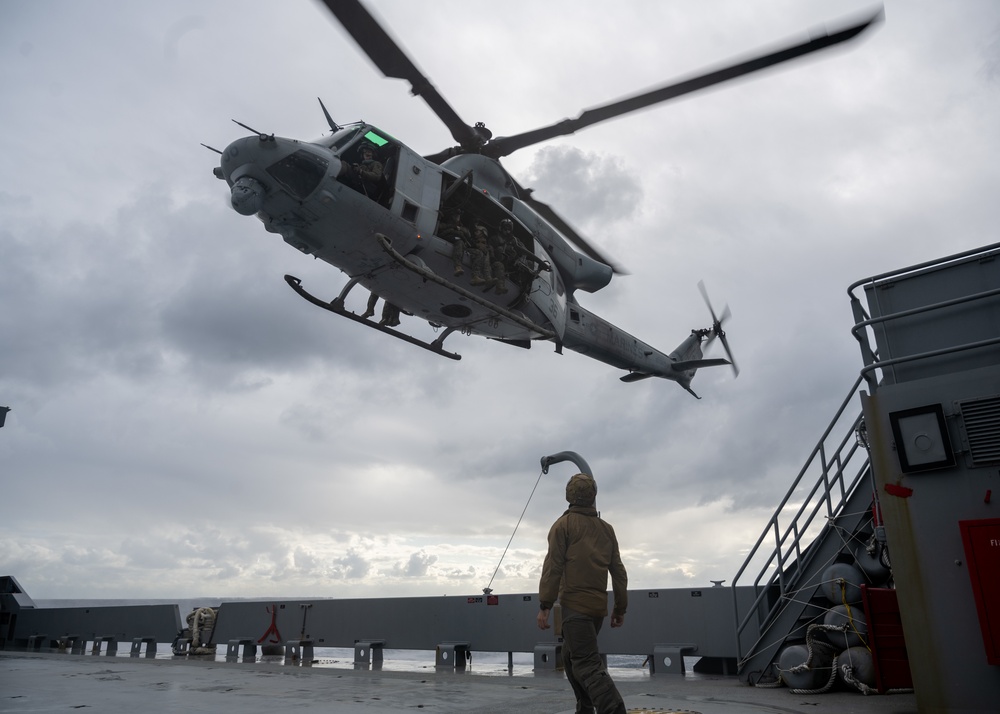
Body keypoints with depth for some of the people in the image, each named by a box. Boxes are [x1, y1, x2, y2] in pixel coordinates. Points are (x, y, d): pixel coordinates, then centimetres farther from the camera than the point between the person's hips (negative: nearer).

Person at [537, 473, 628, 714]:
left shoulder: (564, 524, -3)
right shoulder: (606, 529, 13)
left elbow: (553, 566, -11)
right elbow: (618, 571, 12)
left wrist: (545, 605, -11)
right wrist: (620, 608, 17)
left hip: (574, 604, -6)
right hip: (598, 606, 6)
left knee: (587, 663, -10)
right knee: (571, 656, 21)